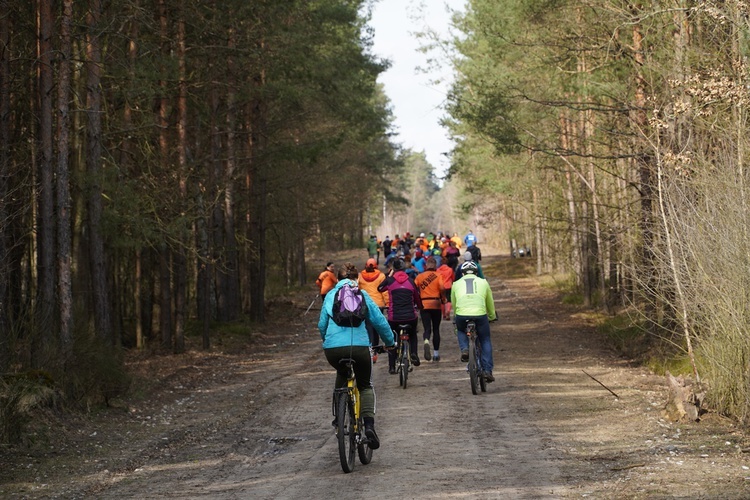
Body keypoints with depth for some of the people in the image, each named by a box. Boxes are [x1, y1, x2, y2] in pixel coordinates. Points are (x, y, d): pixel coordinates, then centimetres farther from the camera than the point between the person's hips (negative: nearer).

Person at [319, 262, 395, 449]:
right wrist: (390, 342, 19)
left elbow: (322, 324, 14)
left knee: (342, 374, 35)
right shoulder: (362, 295, 9)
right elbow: (379, 320, 6)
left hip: (333, 348, 2)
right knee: (365, 386, 17)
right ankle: (369, 423, -6)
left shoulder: (331, 295, 14)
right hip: (359, 346, -1)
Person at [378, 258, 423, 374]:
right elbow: (417, 298, 17)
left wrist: (389, 276, 28)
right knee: (412, 334, 30)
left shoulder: (390, 281, 0)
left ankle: (392, 367, 12)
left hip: (394, 317, -1)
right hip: (411, 316, 1)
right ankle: (414, 354, 6)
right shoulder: (410, 282, 6)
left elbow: (380, 288, 21)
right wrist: (419, 307, 38)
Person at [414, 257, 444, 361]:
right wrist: (442, 298, 3)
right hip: (436, 305, -1)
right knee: (436, 329, 12)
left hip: (424, 305, 1)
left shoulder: (419, 276, 3)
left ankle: (426, 341, -32)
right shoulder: (438, 276, -2)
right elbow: (442, 288, -16)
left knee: (427, 328, 2)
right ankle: (436, 353, 16)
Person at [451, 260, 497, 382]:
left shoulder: (456, 284, 21)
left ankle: (464, 349, 7)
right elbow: (490, 303, 31)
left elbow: (453, 304, 30)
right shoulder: (483, 282, 21)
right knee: (485, 341, 18)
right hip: (480, 315, -1)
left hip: (461, 315, 1)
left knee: (461, 331, 34)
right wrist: (492, 317, 49)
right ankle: (487, 370, 9)